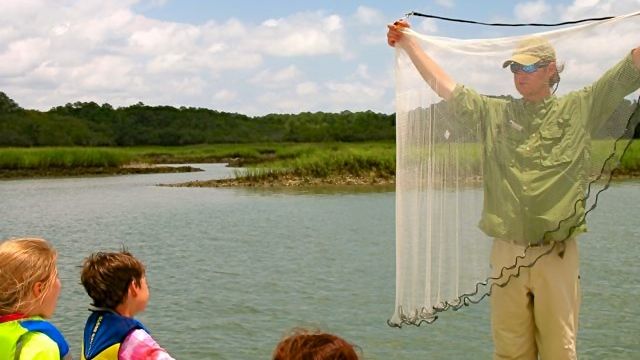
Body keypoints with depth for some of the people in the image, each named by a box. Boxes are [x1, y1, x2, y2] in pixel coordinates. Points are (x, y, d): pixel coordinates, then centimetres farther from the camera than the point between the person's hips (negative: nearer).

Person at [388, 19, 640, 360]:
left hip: (557, 254, -2)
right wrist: (408, 44, 15)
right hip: (507, 253, 2)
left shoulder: (578, 109, 5)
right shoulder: (495, 112, 10)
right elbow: (446, 86, 13)